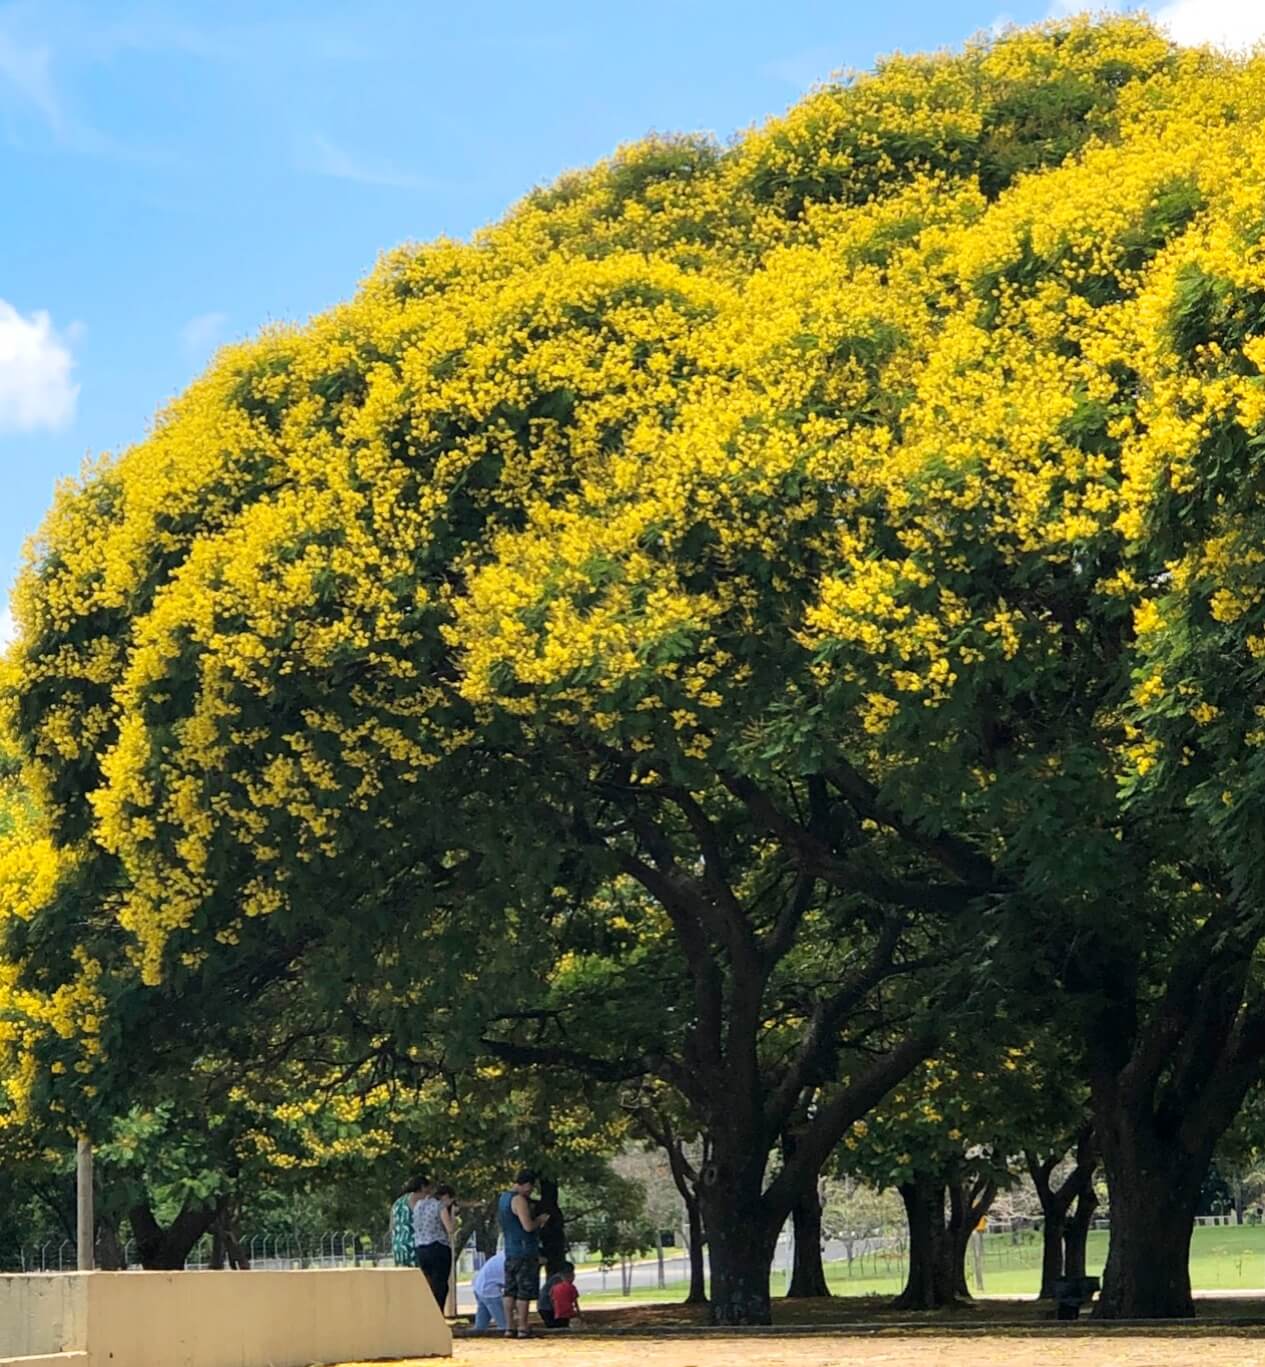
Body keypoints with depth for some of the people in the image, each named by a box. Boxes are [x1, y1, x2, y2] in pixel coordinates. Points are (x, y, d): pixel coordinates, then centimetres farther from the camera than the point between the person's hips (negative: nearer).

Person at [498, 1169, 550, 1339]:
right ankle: (522, 1328, -4)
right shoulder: (519, 1200, -15)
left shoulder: (503, 1198, 15)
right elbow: (528, 1226, -22)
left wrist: (537, 1222, 20)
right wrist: (539, 1220, -2)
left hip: (510, 1251, 9)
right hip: (525, 1251, -9)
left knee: (510, 1291, 9)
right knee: (524, 1292, -4)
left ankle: (509, 1327, 10)